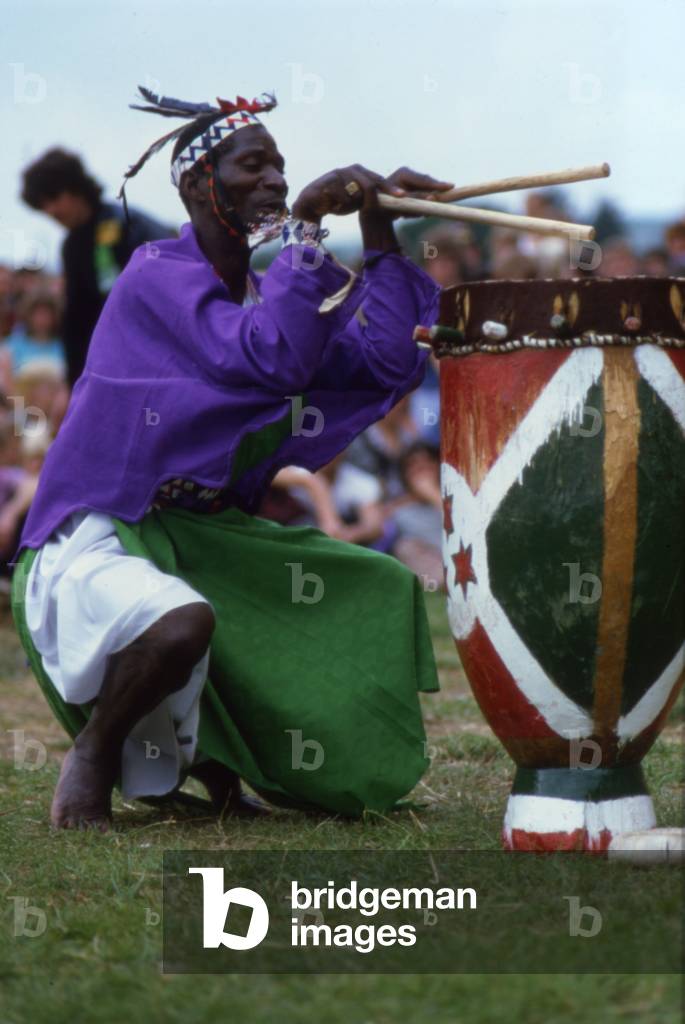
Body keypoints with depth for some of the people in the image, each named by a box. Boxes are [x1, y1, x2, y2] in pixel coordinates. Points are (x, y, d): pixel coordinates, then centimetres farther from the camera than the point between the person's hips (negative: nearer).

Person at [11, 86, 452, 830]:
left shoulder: (268, 289, 9)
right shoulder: (159, 277, -15)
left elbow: (388, 364, -2)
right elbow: (269, 361, -32)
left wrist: (382, 236, -6)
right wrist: (307, 226, -28)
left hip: (209, 536, 9)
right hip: (97, 539, -9)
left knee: (387, 597, 4)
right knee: (185, 623, -40)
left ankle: (205, 753, 12)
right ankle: (93, 753, -8)